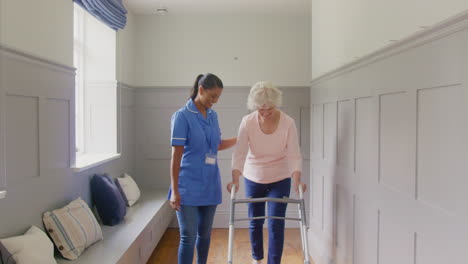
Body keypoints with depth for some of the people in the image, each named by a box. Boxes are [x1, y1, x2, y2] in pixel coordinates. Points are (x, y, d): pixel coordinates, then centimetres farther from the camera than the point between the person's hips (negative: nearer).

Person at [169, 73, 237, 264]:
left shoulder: (213, 116, 8)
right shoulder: (182, 116, -10)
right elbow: (176, 156, -11)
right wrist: (174, 191, -13)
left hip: (210, 185, 6)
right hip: (189, 186, -6)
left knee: (205, 234, 14)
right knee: (188, 237, -4)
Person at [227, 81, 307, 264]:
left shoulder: (288, 123, -17)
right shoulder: (247, 122, -17)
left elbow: (294, 154, -19)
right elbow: (240, 153, -20)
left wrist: (296, 179, -34)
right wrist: (235, 179, -32)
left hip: (280, 180, -1)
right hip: (253, 179, 2)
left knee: (276, 224, -5)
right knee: (255, 222, 15)